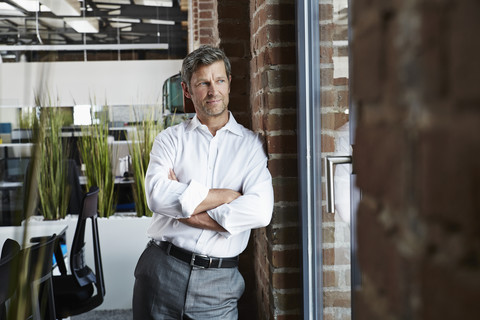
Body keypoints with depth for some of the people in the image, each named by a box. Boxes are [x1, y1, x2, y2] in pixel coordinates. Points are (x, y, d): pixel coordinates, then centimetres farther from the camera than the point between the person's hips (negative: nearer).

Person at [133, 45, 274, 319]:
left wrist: (187, 211, -11)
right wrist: (227, 195, -11)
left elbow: (261, 211, -12)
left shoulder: (252, 145, 3)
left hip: (219, 283, -1)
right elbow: (158, 195, -13)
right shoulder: (171, 139, 6)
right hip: (162, 269, 1)